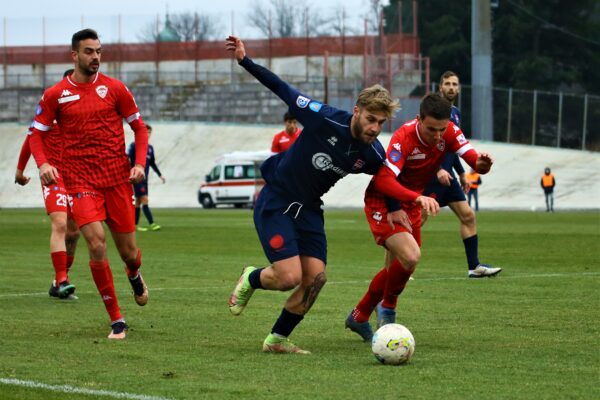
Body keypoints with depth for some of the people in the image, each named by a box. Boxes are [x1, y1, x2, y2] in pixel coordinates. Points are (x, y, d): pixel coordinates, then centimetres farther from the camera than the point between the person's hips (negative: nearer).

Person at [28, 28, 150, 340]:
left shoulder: (114, 89, 4)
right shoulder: (55, 95, 2)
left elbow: (139, 128, 10)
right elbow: (36, 134, 8)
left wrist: (140, 163, -5)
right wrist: (42, 163, -12)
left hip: (118, 179, 1)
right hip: (80, 182, -1)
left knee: (128, 252, 6)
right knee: (96, 244, -17)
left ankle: (134, 275, 47)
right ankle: (116, 321, -7)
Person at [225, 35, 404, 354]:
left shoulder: (373, 154, -8)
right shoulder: (326, 120, -23)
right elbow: (285, 92, -14)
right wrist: (244, 61, -15)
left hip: (308, 209, 5)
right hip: (275, 204, -5)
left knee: (316, 277, -6)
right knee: (290, 277, -17)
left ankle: (277, 339, 12)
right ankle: (251, 279, 19)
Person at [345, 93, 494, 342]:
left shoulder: (449, 132, -13)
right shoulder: (404, 137, -30)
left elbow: (473, 159, -22)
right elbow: (383, 180, -39)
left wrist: (480, 163, -47)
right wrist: (418, 198, -53)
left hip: (411, 205, 7)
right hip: (382, 202, -7)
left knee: (397, 270, 14)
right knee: (410, 256, -27)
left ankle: (358, 318, 34)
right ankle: (388, 307, 0)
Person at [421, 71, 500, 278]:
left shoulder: (455, 112, 16)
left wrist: (461, 173, 25)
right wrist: (438, 170, -26)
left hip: (447, 175, 9)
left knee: (468, 216, 6)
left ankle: (474, 266, 11)